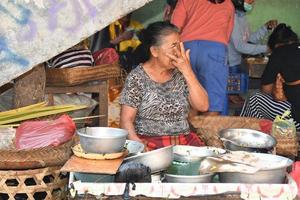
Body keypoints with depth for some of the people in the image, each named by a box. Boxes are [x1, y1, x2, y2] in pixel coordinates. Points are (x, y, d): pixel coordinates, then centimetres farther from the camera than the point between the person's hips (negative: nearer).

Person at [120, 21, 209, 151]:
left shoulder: (180, 74, 10)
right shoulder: (137, 78, -1)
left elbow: (203, 106, 0)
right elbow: (126, 121, -4)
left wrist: (188, 71, -6)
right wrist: (139, 145, -23)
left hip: (185, 141, 4)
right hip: (150, 144, -4)